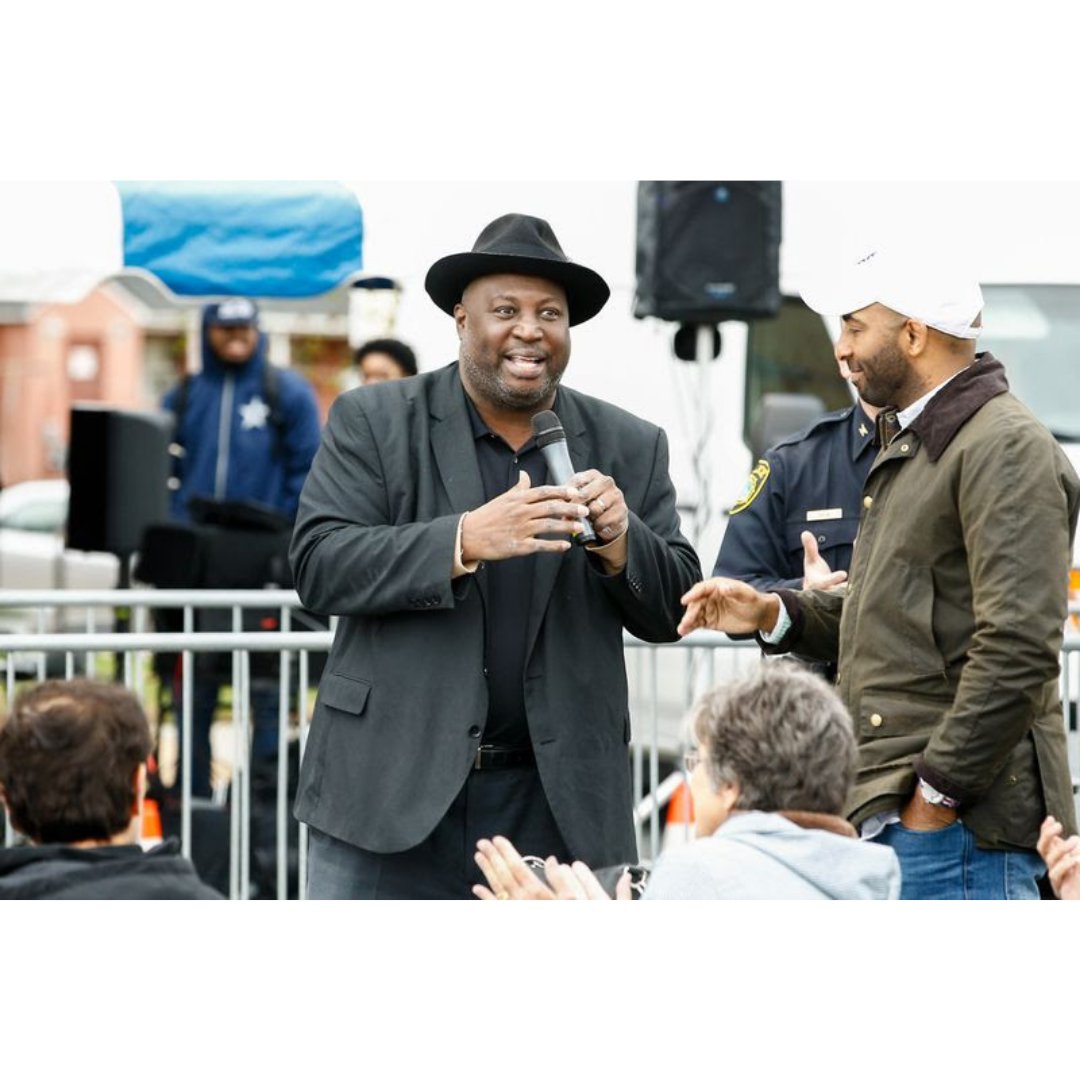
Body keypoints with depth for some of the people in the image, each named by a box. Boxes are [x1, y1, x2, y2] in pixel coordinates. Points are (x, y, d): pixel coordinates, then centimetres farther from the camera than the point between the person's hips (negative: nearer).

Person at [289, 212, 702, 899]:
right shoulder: (372, 422, 3)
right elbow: (319, 568, -8)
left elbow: (671, 613, 8)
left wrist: (618, 539, -13)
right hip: (396, 794, -1)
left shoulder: (629, 447, 9)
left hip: (556, 808, 2)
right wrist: (464, 541, -22)